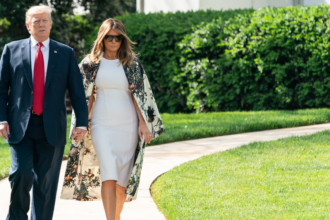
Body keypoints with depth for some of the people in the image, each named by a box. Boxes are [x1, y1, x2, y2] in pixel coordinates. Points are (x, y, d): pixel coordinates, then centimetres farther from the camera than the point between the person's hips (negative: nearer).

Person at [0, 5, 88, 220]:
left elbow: (77, 91, 6)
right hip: (20, 127, -1)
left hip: (51, 128, 1)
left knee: (45, 182, 3)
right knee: (21, 173, -14)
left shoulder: (66, 53, 9)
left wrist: (82, 122, -4)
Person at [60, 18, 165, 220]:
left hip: (127, 125, 1)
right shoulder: (91, 63, 4)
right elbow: (87, 96, 7)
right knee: (108, 175, -15)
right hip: (101, 125, -1)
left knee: (122, 177, 6)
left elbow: (139, 95, 2)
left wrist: (143, 123, -7)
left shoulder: (132, 64, 4)